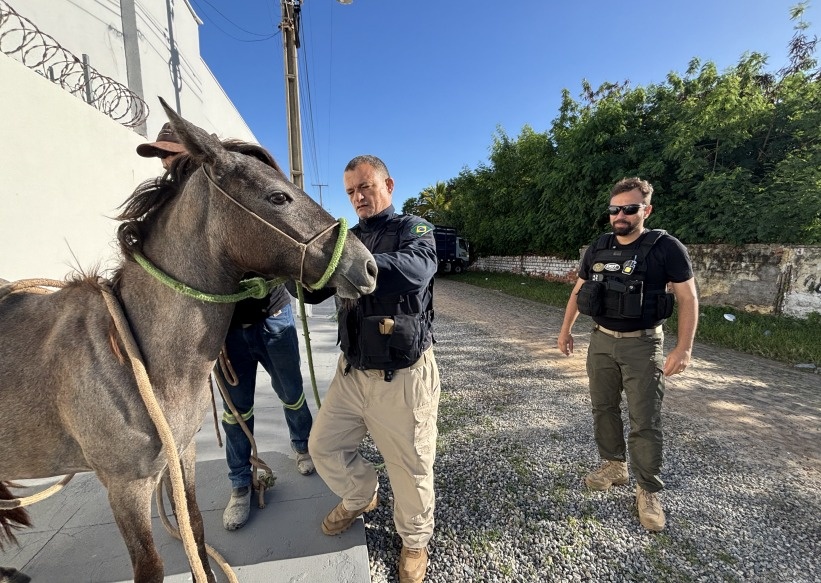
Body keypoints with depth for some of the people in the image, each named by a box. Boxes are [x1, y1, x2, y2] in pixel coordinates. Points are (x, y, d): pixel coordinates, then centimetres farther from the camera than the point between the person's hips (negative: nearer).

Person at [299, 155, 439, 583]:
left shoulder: (414, 229, -7)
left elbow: (415, 270, -30)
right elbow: (314, 293, 8)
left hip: (403, 376, -5)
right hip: (351, 371, 6)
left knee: (410, 470, 10)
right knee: (323, 447, 18)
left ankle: (414, 540, 41)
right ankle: (360, 498, 49)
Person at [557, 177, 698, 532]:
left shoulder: (666, 248, -9)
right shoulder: (597, 249, 4)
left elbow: (687, 298, -9)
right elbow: (578, 291, 12)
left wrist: (684, 348, -17)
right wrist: (565, 329, 14)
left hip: (643, 345, -4)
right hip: (601, 342, 5)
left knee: (645, 421, 2)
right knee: (603, 408, 14)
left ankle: (648, 492, 17)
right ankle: (614, 465, 33)